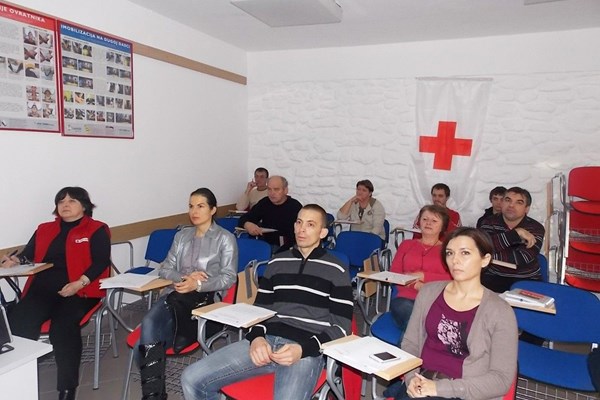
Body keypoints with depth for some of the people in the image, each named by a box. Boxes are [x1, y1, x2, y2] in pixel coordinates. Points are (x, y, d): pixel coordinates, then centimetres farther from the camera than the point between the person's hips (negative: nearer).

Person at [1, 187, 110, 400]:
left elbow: (101, 262, -4)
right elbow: (29, 254, 17)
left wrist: (79, 283, -18)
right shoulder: (44, 229, 25)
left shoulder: (97, 230, 7)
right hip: (42, 289, 5)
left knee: (62, 328, -31)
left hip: (79, 291, -4)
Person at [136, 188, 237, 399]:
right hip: (176, 295, 4)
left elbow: (228, 278, -4)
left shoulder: (226, 238, 5)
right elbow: (165, 269, 15)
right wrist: (185, 277, -8)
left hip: (207, 297, -4)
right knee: (149, 324, -28)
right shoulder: (181, 235, 21)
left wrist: (198, 284, -20)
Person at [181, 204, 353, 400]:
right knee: (191, 379, -9)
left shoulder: (336, 271, 5)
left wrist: (303, 349, -14)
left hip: (307, 350, -4)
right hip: (266, 341, 4)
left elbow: (341, 326, 2)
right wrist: (256, 337, -3)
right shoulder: (276, 263, 17)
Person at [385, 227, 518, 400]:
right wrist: (412, 378, -9)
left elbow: (501, 379, -7)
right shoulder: (429, 292, 5)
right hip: (421, 384, 4)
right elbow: (410, 343, 10)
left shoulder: (500, 312, -5)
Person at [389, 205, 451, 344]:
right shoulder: (406, 244, 24)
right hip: (405, 299, 1)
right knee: (410, 312, -35)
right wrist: (415, 285, -7)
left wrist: (423, 276, -8)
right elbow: (393, 273, 12)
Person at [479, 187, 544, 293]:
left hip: (527, 280, 0)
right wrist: (516, 234, -21)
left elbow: (524, 257, -19)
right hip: (493, 277, 0)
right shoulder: (489, 222, 1)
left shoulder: (536, 228, -2)